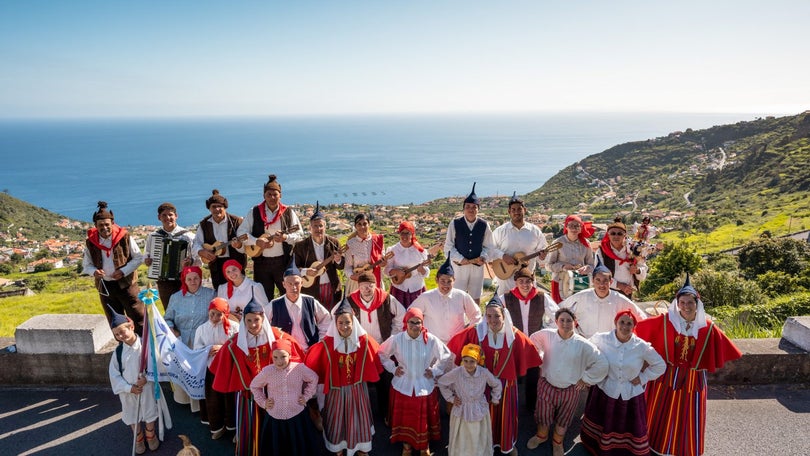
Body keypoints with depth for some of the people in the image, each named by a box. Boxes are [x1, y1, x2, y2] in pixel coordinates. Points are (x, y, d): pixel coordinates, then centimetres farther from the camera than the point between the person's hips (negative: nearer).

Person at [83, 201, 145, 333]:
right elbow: (86, 265, 8)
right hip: (105, 287, 3)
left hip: (126, 284, -3)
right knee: (114, 323, 13)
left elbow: (138, 258, -1)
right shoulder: (90, 242, 0)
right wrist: (94, 271, -14)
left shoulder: (124, 237, -7)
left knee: (138, 318, -2)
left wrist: (124, 271, -13)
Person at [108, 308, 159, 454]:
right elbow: (114, 375, -5)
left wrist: (146, 377, -25)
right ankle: (138, 439, 47)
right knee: (132, 418, 20)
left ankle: (151, 436, 45)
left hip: (147, 387, -2)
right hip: (128, 391, 2)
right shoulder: (118, 352, -9)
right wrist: (129, 388, -15)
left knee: (150, 414, 17)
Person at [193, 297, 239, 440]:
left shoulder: (233, 327, -10)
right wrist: (209, 349, -17)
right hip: (211, 369, 3)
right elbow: (197, 349, 0)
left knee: (230, 397, 9)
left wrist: (223, 348, -21)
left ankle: (232, 426, 28)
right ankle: (216, 426, 33)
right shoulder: (202, 329, 1)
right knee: (212, 399, 13)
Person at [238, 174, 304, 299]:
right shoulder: (254, 212, 4)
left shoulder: (288, 213, 3)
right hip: (261, 262, 1)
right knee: (264, 297, 9)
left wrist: (285, 237, -19)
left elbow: (299, 234, 0)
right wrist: (257, 242, -17)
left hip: (283, 261, -1)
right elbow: (241, 232, -2)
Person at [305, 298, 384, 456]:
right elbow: (313, 360, -9)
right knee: (337, 419, 17)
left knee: (358, 419, 18)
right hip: (336, 390, -1)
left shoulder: (364, 340, -14)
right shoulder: (327, 344, -19)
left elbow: (375, 358, 1)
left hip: (357, 389, 1)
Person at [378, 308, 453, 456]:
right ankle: (406, 443, 37)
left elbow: (447, 357, 2)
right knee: (404, 417, 11)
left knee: (424, 417, 11)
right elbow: (382, 353, 5)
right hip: (403, 385, 0)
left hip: (425, 386, 0)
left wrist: (435, 371, -1)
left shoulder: (431, 340, -15)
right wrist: (393, 368, 0)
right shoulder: (396, 339, -14)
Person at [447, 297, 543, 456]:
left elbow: (528, 350, -1)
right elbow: (457, 343, -5)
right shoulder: (476, 332, -18)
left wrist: (542, 368, 10)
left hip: (506, 382, 1)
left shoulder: (514, 334, -16)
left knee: (506, 414, 18)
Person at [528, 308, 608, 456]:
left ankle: (557, 442, 47)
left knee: (563, 420, 20)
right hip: (547, 386, 1)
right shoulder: (547, 335, -14)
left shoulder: (583, 344, -17)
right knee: (543, 415, 18)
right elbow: (532, 340, 7)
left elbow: (601, 364, -11)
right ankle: (541, 435, 49)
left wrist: (585, 378, -6)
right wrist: (540, 359, 5)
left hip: (570, 390, 0)